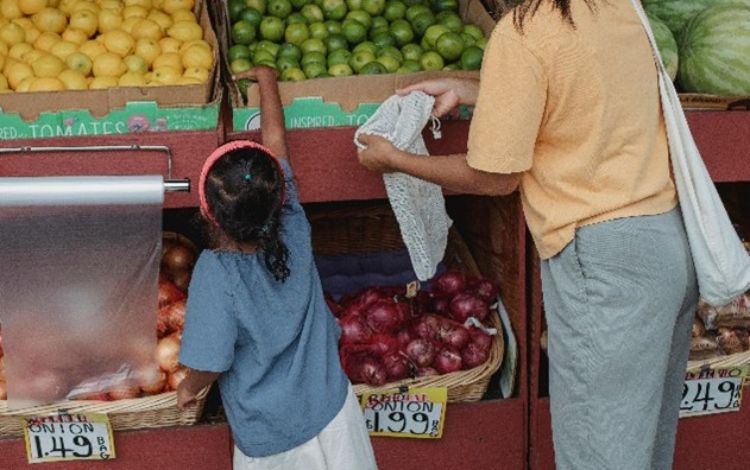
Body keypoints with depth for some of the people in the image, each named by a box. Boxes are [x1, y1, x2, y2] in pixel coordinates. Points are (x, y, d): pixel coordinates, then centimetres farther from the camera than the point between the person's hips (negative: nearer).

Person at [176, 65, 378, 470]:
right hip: (331, 412, 3)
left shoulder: (215, 273, -27)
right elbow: (275, 141, -3)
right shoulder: (293, 233, -15)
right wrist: (267, 79, 11)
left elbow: (210, 363, -24)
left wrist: (189, 388, 0)